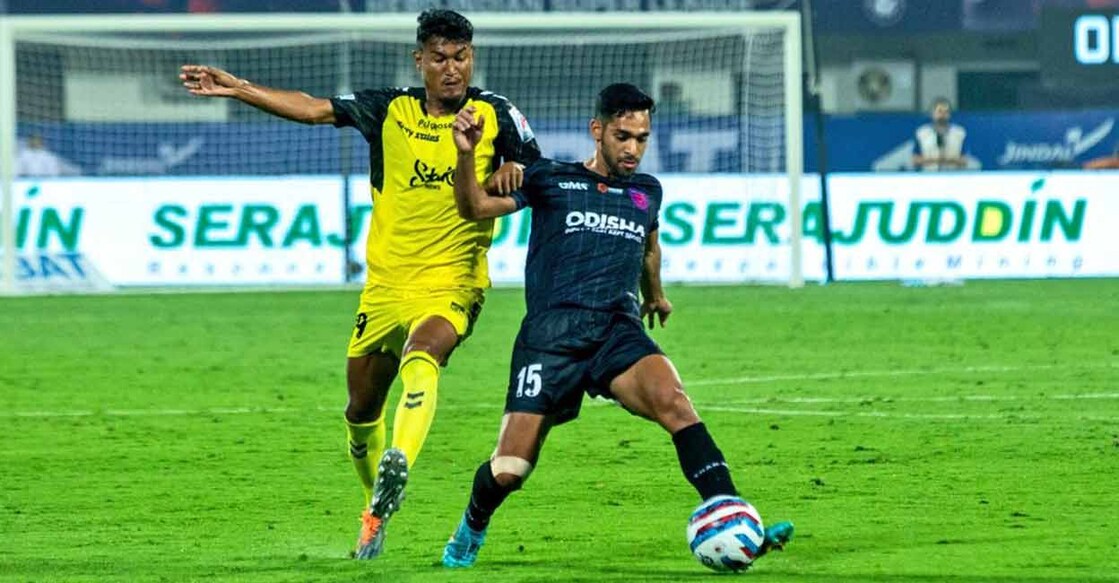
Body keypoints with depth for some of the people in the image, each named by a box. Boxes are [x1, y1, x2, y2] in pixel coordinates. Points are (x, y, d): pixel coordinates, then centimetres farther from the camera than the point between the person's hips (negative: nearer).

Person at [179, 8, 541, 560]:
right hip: (386, 282, 4)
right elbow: (312, 108, 5)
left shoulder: (496, 114, 0)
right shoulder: (390, 109, 5)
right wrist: (236, 87, -1)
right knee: (361, 409, 11)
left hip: (451, 282, -4)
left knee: (421, 354, -36)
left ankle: (398, 468, -53)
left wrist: (513, 172, -17)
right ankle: (376, 511, 33)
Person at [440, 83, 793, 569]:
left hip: (619, 332, 2)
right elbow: (475, 208, 4)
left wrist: (654, 294, 56)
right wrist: (467, 157, -14)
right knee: (509, 470, -8)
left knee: (673, 401, -30)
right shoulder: (551, 180, 10)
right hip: (551, 335, -2)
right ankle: (472, 529, 27)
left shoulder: (646, 192, 20)